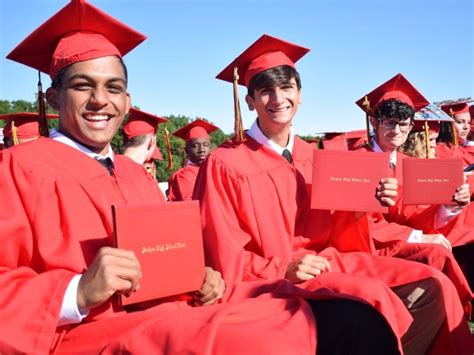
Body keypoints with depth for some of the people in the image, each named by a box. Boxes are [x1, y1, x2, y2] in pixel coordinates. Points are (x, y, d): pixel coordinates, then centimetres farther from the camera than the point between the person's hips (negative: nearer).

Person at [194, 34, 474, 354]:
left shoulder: (314, 158, 10)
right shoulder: (225, 164, -8)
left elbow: (332, 230, 10)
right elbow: (225, 257, -8)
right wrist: (284, 270, -20)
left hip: (325, 262, 6)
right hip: (272, 280, -6)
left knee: (432, 286, -7)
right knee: (372, 299, -29)